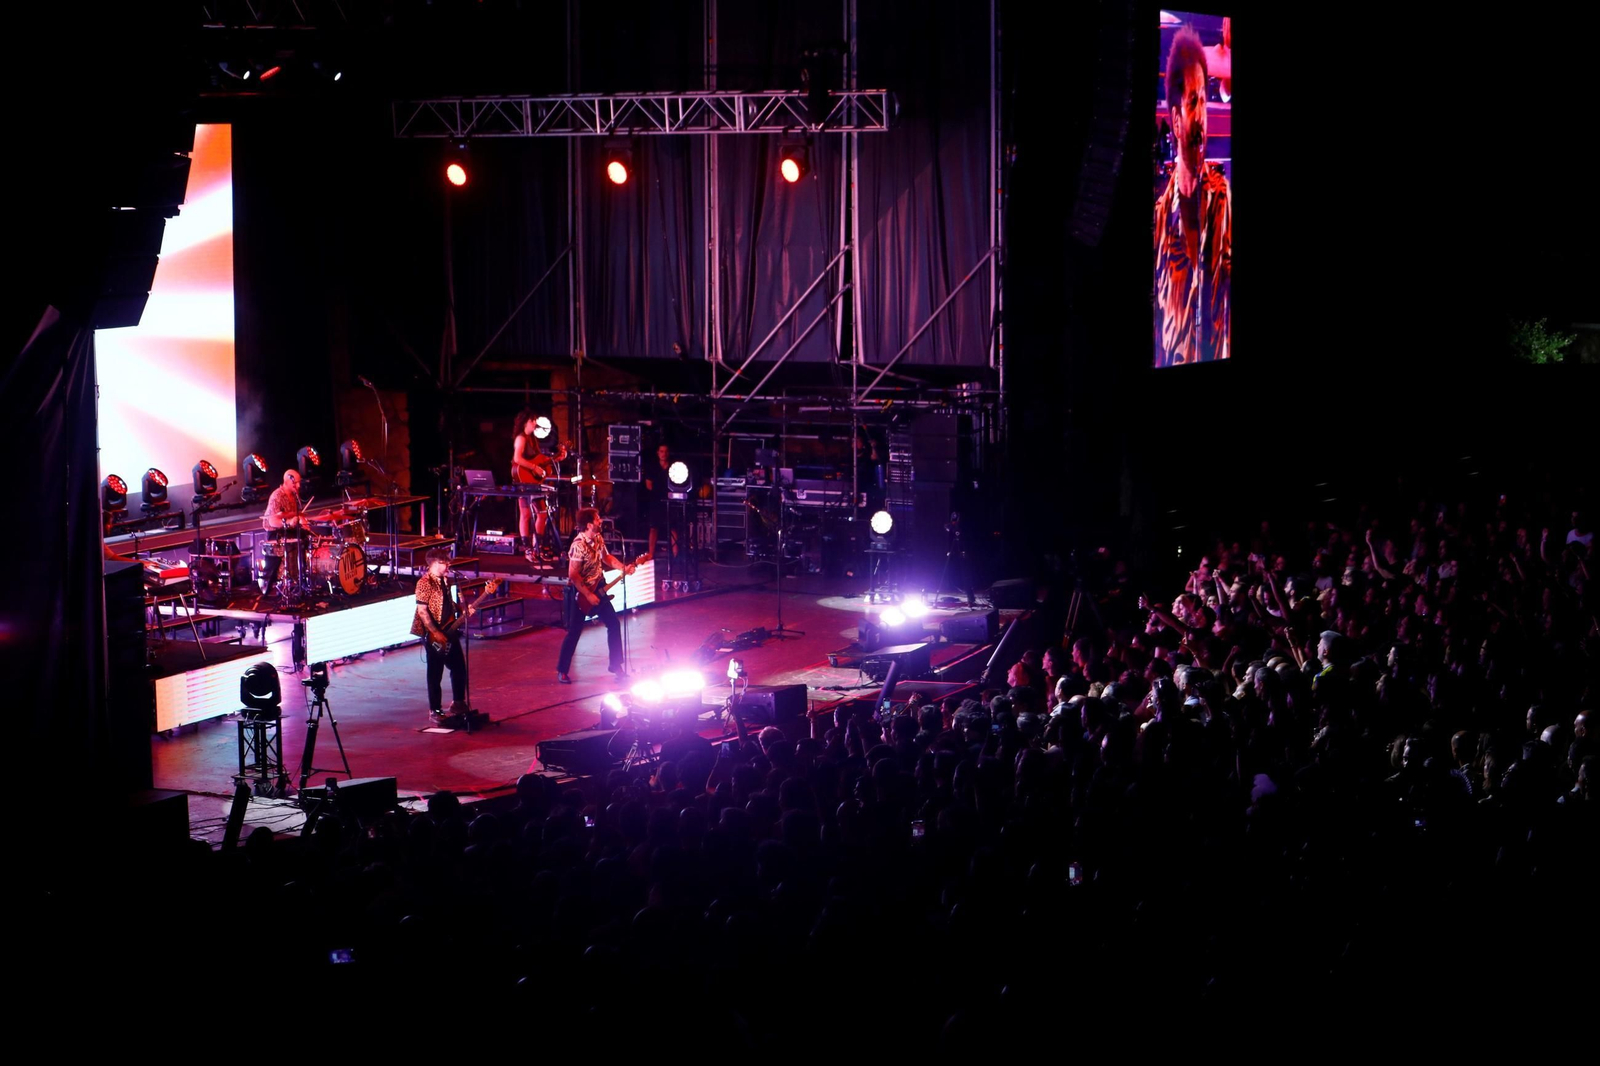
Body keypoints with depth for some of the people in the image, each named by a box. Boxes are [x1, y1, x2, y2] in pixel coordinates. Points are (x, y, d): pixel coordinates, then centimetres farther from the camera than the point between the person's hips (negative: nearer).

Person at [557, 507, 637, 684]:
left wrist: (623, 567, 1)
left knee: (613, 624, 7)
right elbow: (573, 575, -25)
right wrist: (588, 595, -22)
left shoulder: (598, 538, -1)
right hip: (580, 592, -8)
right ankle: (562, 670, 12)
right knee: (574, 632, -2)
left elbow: (606, 557, 16)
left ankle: (616, 665, 18)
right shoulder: (579, 545, -26)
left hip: (597, 588, 8)